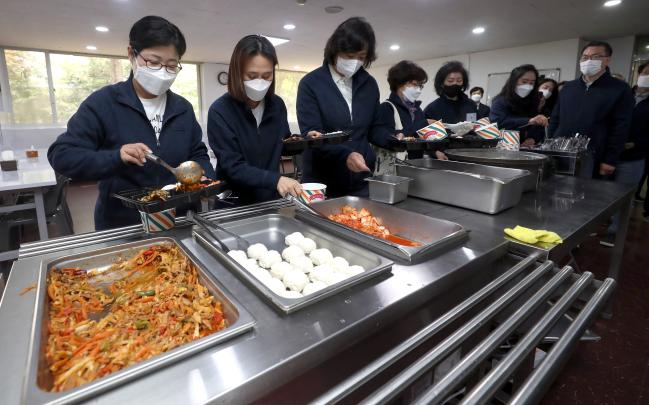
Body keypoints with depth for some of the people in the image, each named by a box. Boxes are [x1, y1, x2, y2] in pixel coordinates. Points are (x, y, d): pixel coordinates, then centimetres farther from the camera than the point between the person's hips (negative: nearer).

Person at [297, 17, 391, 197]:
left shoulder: (370, 84, 7)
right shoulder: (310, 83, -7)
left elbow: (373, 127, 14)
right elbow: (311, 135, -15)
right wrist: (345, 155, -31)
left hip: (362, 182, 4)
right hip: (322, 183, -3)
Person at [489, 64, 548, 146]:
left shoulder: (532, 102, 12)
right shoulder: (500, 101, -3)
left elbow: (540, 128, 13)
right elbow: (497, 122, -22)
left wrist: (534, 139, -8)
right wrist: (528, 121, -29)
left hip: (526, 148, 7)